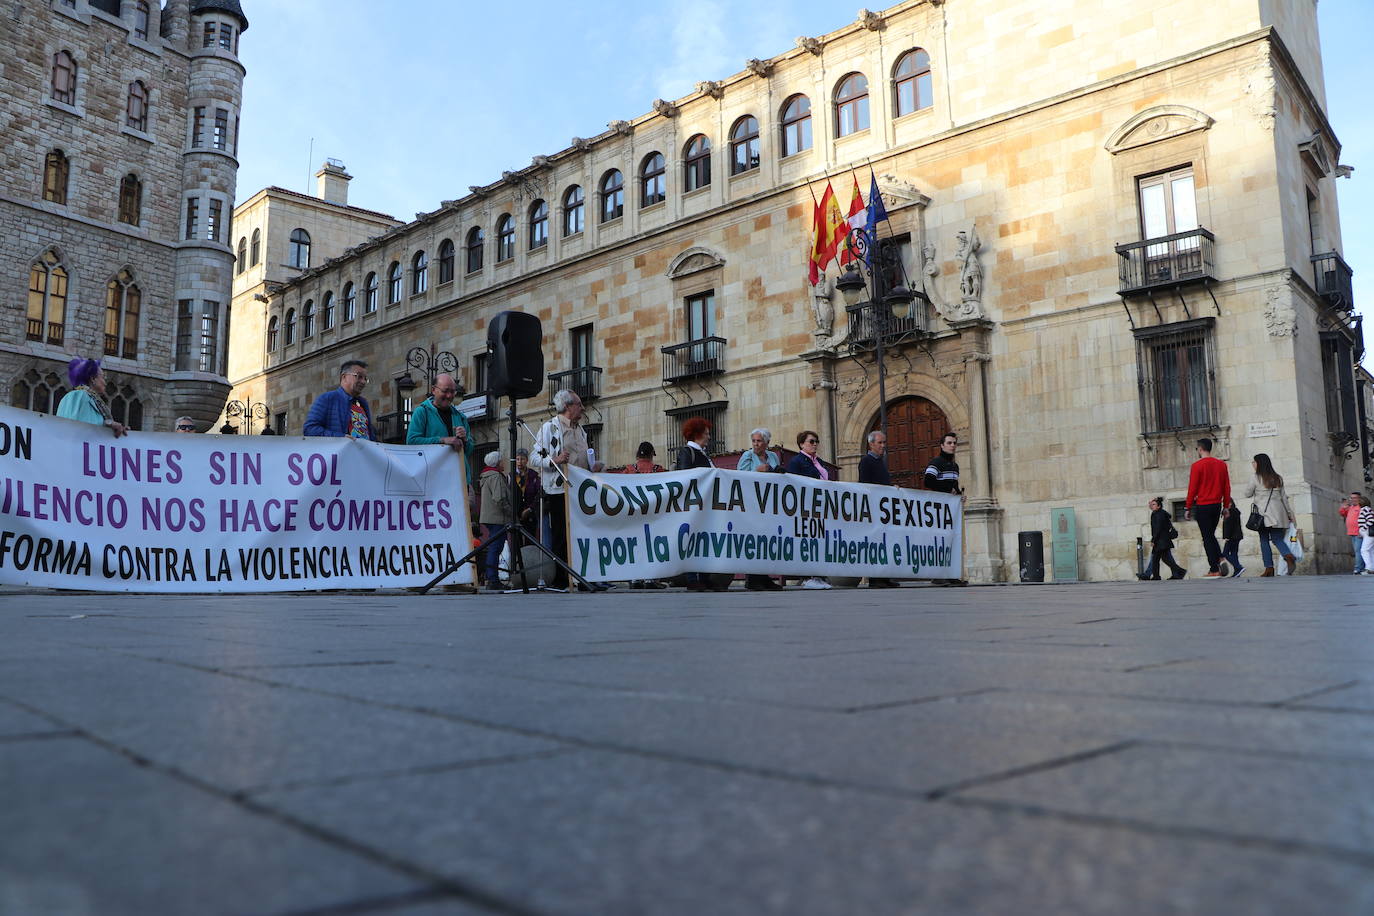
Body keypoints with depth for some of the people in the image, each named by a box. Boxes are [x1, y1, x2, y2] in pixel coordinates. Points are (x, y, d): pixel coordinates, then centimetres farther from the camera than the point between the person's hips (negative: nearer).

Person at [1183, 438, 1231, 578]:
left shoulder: (1197, 465, -10)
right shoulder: (1222, 464, 6)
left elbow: (1192, 489, -10)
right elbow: (1227, 487, 9)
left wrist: (1187, 508, -4)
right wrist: (1226, 506, 16)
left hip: (1203, 506, -6)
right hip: (1217, 505, 6)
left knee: (1207, 537, -1)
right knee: (1211, 535, 21)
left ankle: (1214, 570, -2)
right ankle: (1219, 558, 3)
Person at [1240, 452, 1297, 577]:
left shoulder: (1255, 478, -4)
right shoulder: (1277, 478, 11)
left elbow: (1247, 494, 3)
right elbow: (1283, 497, 13)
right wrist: (1289, 513, 18)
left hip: (1264, 514, -5)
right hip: (1278, 513, 5)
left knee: (1264, 541, 1)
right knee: (1278, 539, 6)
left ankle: (1269, 568, -2)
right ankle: (1289, 556, -22)